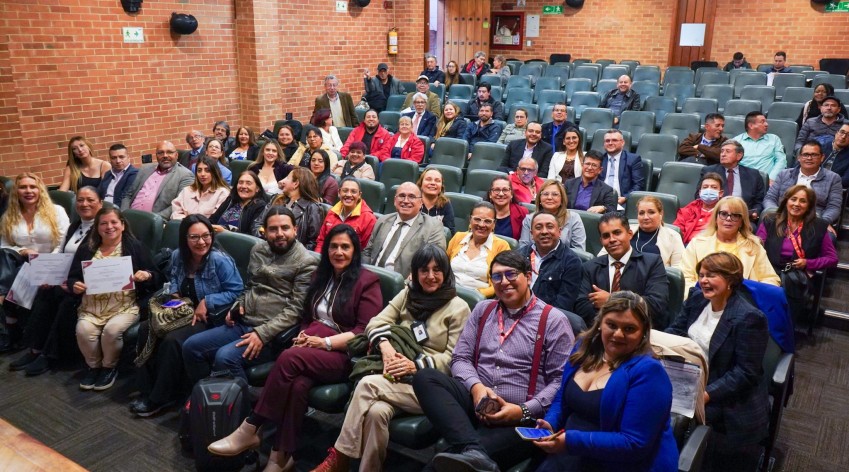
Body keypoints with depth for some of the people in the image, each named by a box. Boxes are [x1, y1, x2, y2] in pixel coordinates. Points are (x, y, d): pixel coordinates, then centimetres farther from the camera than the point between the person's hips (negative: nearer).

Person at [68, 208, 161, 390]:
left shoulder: (136, 247, 5)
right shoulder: (86, 250, 15)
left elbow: (158, 278, 2)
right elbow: (72, 277, 16)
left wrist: (147, 275, -20)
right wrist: (74, 286, -7)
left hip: (125, 307, -3)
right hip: (92, 307, 3)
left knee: (112, 329, -30)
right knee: (83, 329, -26)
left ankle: (110, 366, 2)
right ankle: (93, 365, 5)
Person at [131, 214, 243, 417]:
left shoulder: (220, 260, -18)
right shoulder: (178, 256, 3)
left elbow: (235, 291, -17)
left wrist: (207, 302, -22)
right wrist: (173, 292, 3)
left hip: (209, 316, -7)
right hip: (182, 310, 7)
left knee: (172, 340, -28)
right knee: (145, 329, -12)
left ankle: (160, 398, -8)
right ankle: (147, 390, -2)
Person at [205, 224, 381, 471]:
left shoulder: (367, 282, 0)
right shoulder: (321, 277, 20)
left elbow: (366, 331, -8)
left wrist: (326, 342, -17)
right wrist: (304, 335, 0)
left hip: (344, 354, -5)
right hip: (311, 347, 5)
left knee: (289, 358, -32)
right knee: (298, 383, -31)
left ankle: (250, 431, -23)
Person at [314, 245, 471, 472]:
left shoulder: (458, 307, 3)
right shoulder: (408, 294, 18)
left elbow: (453, 358, -3)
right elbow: (376, 322, 10)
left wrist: (417, 366, -16)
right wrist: (385, 343, -12)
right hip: (398, 376, 4)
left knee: (368, 384, -28)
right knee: (376, 411, -33)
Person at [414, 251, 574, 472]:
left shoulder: (553, 320, 2)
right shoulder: (482, 310, 17)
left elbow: (561, 379, -4)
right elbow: (461, 358, 11)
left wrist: (524, 411, -17)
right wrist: (476, 387, -12)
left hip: (520, 418, -5)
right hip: (476, 401, 6)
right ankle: (473, 452, -39)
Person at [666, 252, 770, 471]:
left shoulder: (748, 318, -19)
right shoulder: (697, 300, 4)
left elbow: (745, 373, -20)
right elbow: (675, 330, 11)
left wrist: (707, 394, -29)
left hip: (730, 402, -7)